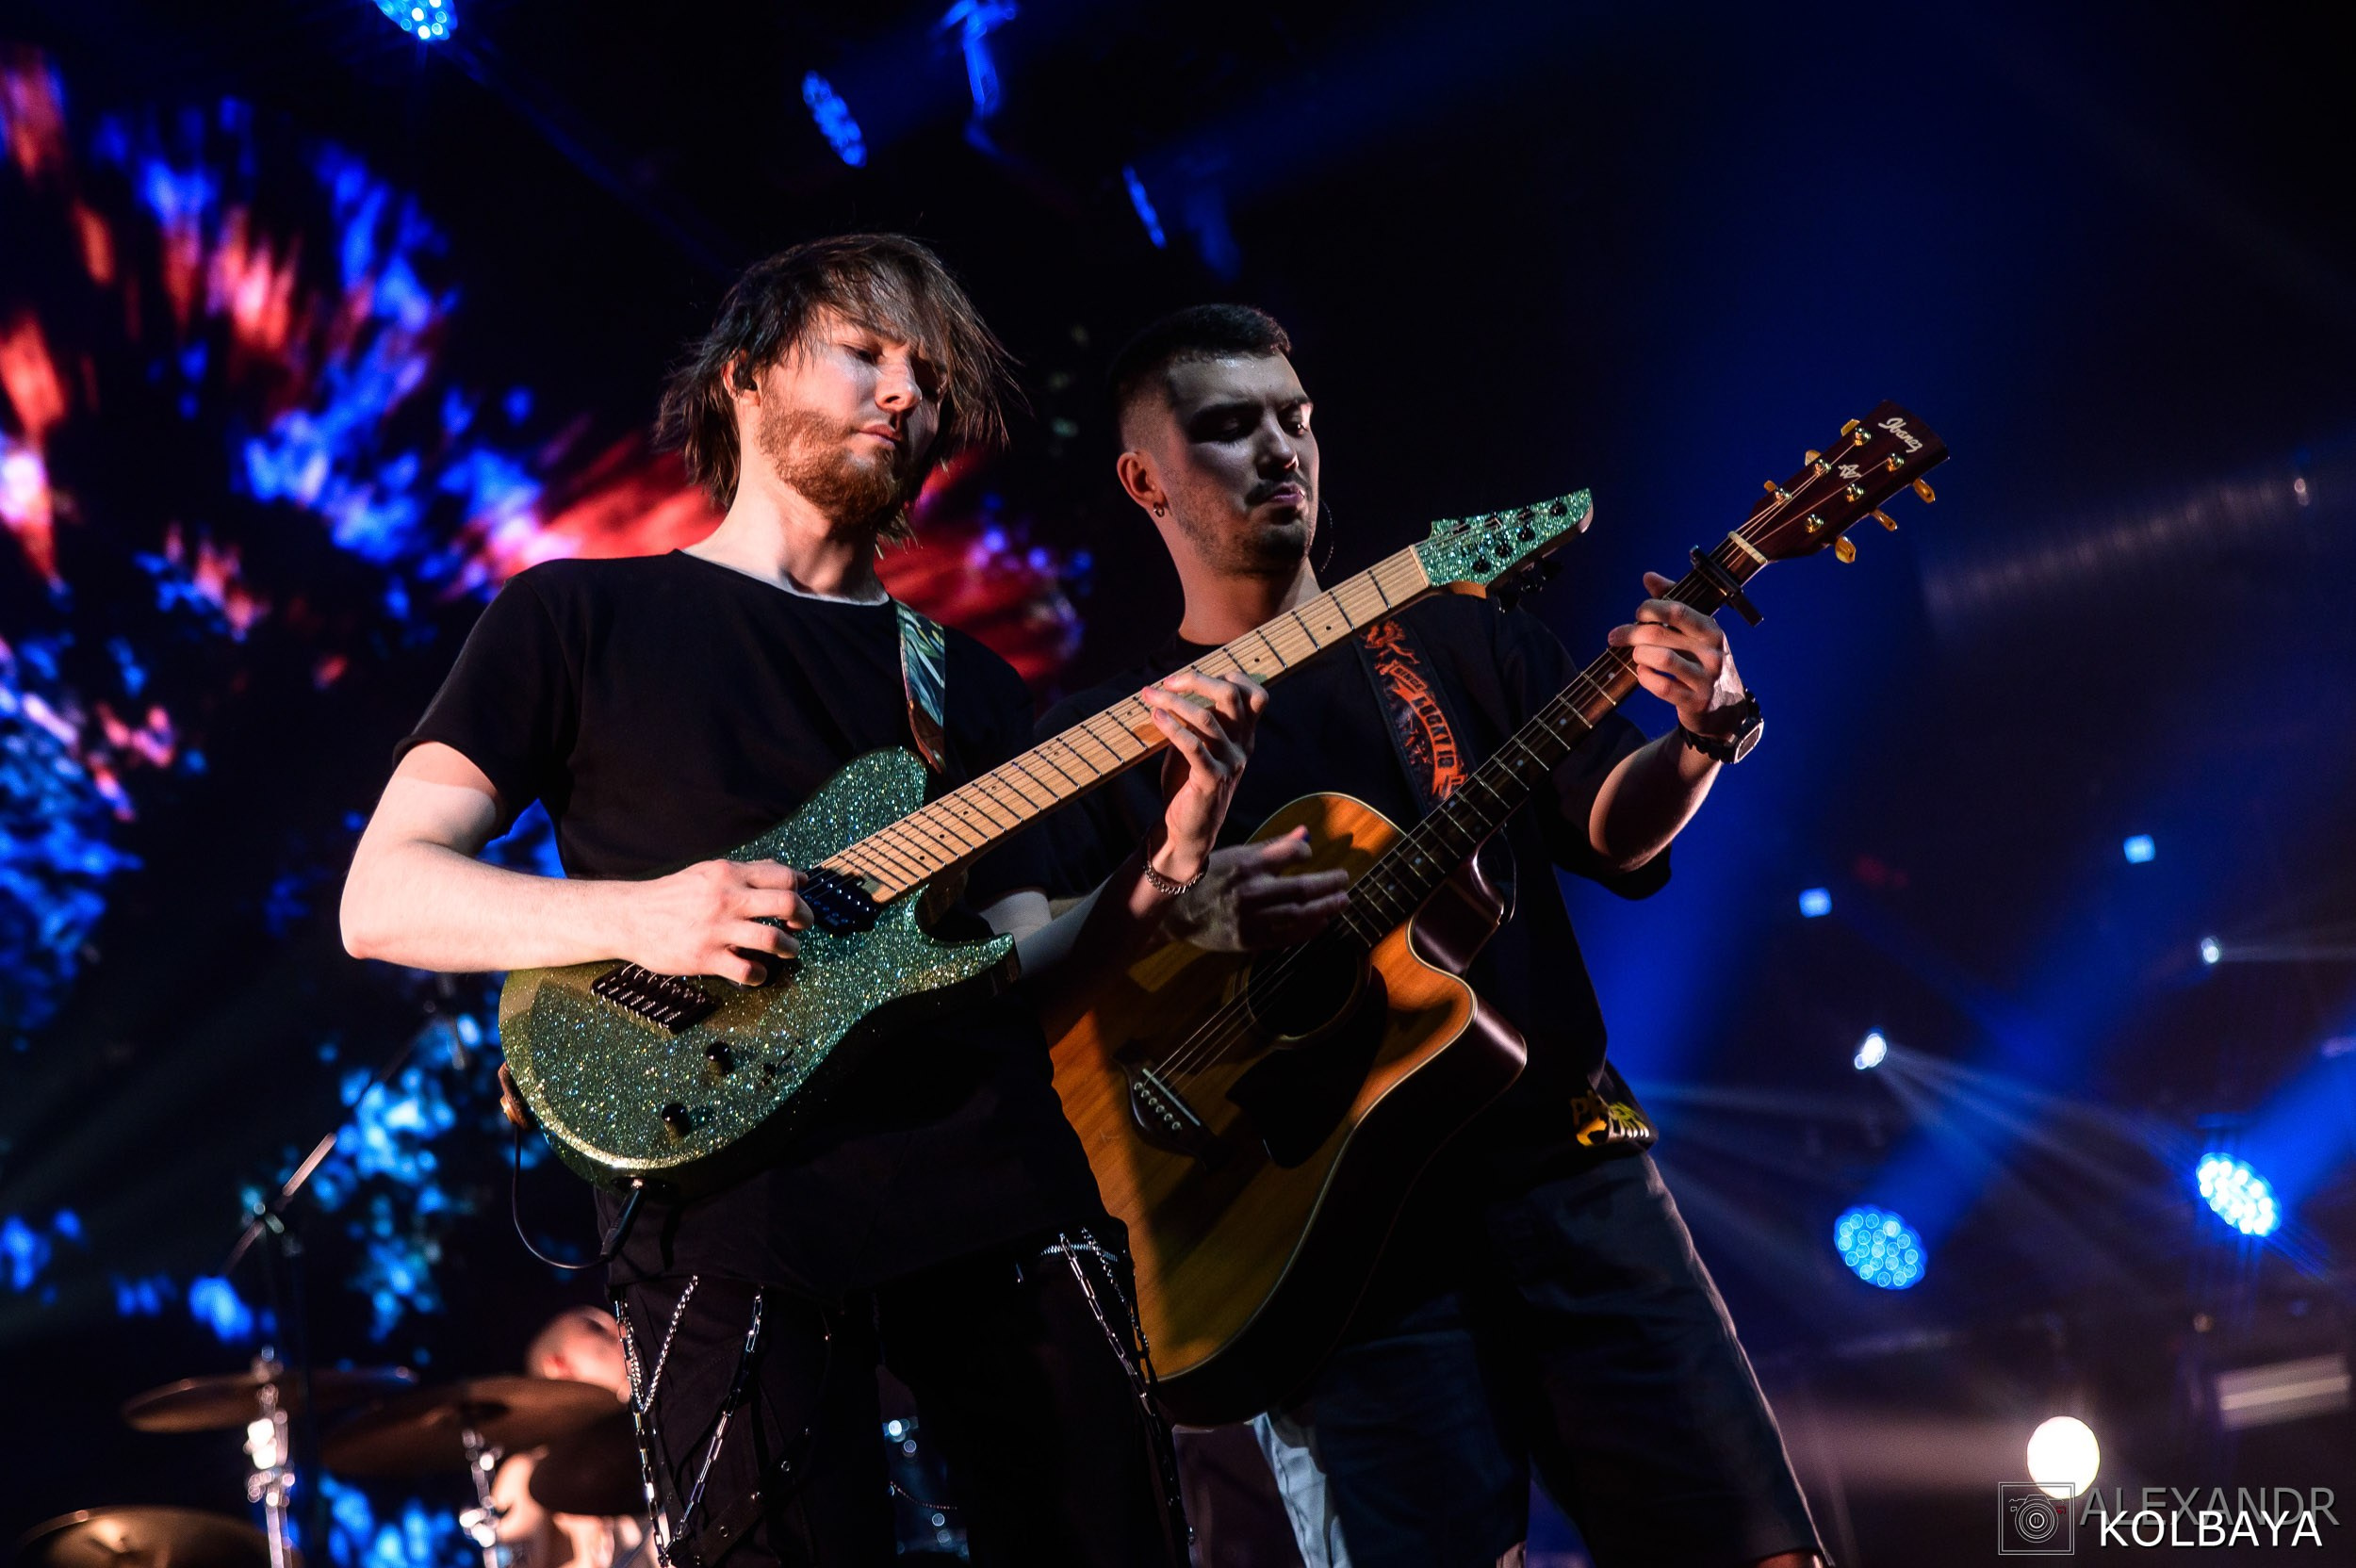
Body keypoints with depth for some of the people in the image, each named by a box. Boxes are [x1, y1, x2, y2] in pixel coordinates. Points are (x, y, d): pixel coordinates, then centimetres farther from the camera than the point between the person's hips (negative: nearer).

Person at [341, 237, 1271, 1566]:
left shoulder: (968, 684, 20)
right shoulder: (582, 618, 7)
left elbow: (1019, 963, 13)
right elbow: (381, 898, 0)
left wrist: (1165, 863, -6)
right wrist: (635, 918, -16)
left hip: (1006, 1199, 5)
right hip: (736, 1220, -4)